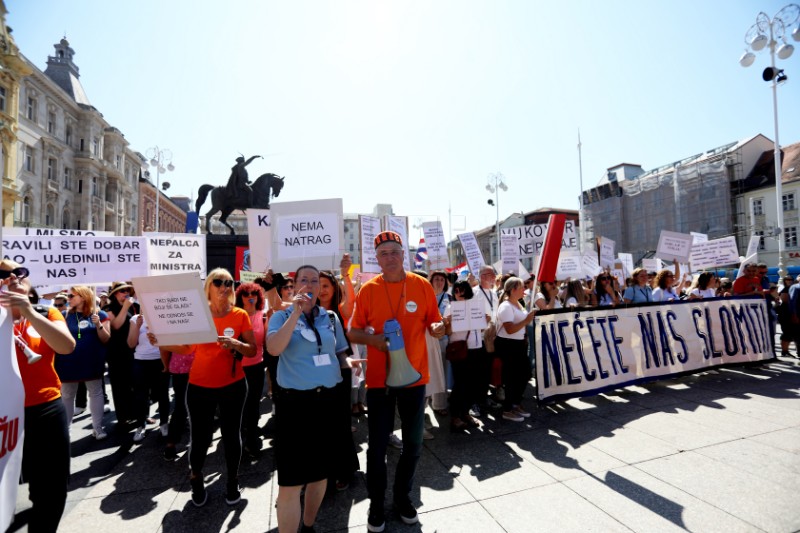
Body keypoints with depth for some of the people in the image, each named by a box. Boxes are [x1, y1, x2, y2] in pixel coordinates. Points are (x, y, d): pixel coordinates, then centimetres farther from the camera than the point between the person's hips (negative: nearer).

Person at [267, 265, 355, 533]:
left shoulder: (331, 317, 8)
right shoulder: (281, 316, -2)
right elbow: (274, 348, -20)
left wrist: (348, 363, -5)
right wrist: (296, 312, -20)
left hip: (329, 400, 4)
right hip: (295, 402, -4)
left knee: (321, 471, 19)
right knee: (291, 480, -1)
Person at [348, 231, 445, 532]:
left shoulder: (422, 285, -4)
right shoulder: (368, 289, -5)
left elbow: (434, 326, 2)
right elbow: (353, 332, -1)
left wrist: (437, 328, -21)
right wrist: (373, 338, -21)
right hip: (379, 378, -1)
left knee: (413, 442, 15)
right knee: (377, 444, 9)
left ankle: (403, 497, 38)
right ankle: (376, 504, 32)